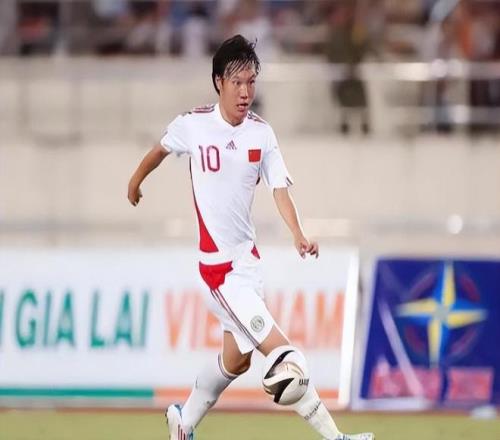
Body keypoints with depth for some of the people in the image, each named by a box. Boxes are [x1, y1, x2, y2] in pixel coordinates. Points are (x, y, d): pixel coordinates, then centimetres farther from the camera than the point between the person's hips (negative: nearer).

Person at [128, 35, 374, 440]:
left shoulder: (262, 133, 0)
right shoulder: (193, 126, -9)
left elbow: (280, 188, -7)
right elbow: (162, 149, 11)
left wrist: (299, 235, -24)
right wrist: (136, 181, 29)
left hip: (248, 256, 6)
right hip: (219, 265, -6)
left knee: (237, 359, 18)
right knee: (279, 351, -13)